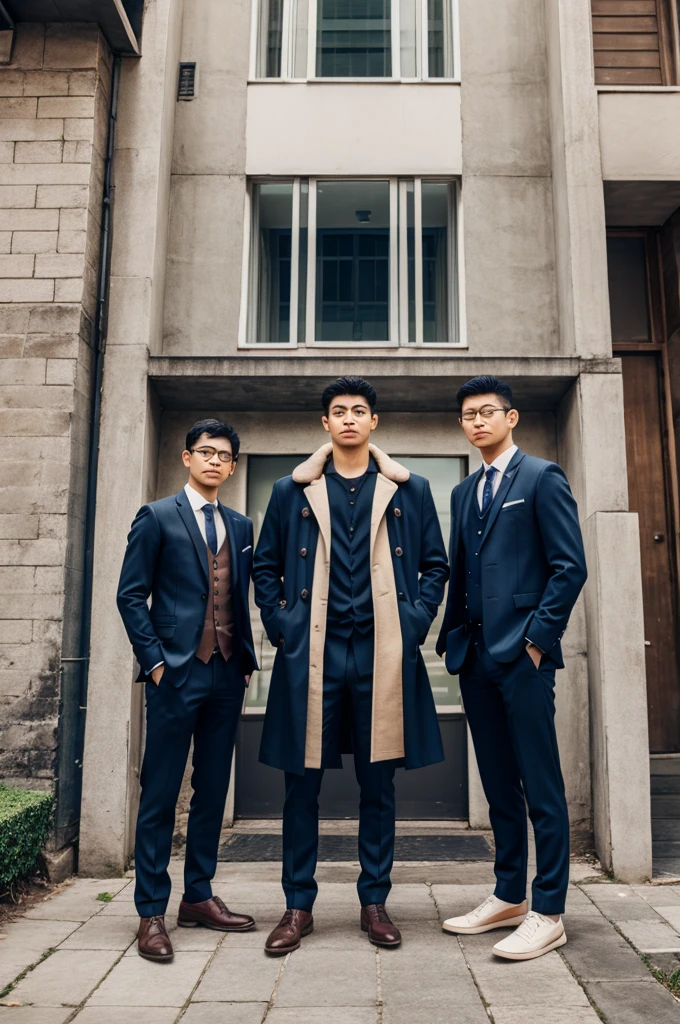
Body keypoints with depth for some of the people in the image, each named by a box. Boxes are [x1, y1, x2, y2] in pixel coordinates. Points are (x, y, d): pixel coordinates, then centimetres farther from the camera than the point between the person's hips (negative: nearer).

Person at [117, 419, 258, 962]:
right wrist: (155, 661, -10)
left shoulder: (240, 526, 15)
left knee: (213, 790, 12)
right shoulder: (157, 517, 0)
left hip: (227, 674, 5)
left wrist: (247, 657, 8)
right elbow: (131, 595, -3)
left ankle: (199, 897, 26)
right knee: (160, 795, 1)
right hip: (177, 672, -5)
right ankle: (152, 912, 12)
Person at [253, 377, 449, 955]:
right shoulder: (292, 491, 9)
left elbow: (435, 565, 11)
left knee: (379, 783, 8)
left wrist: (414, 625, 0)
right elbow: (266, 567, 12)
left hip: (383, 654, 0)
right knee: (303, 781, 5)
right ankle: (299, 906, 20)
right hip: (311, 653, 0)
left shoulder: (410, 491, 10)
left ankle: (375, 903, 24)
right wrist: (280, 628, 1)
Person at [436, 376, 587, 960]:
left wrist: (537, 637, -12)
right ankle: (509, 898, 25)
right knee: (499, 784, 13)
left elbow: (570, 566, -8)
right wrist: (452, 638, 11)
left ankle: (548, 914, 9)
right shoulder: (465, 493, 18)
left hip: (523, 654, -7)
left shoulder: (542, 477, -1)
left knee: (541, 785, -1)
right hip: (477, 655, 7)